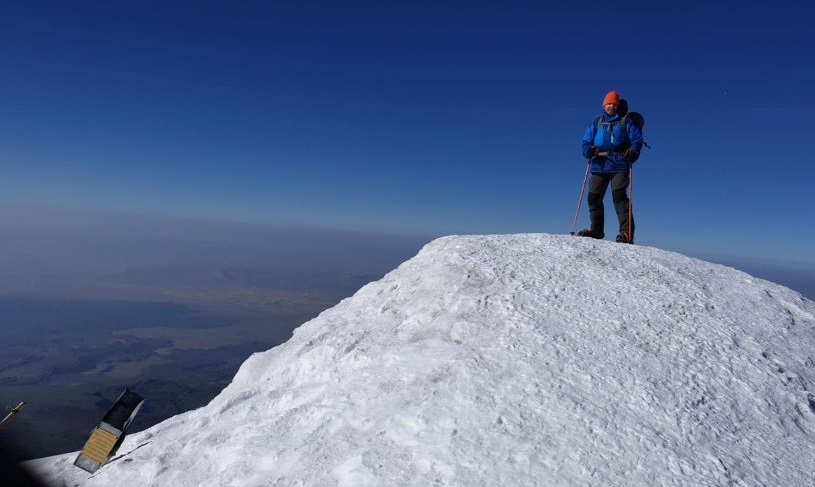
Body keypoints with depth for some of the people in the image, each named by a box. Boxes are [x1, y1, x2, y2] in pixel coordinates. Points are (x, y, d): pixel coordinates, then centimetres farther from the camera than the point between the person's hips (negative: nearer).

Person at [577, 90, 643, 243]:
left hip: (619, 166, -4)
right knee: (593, 197, 1)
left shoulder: (626, 122, 9)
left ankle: (627, 232, -15)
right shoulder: (597, 123, 18)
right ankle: (596, 230, 15)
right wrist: (588, 150, -8)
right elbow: (586, 141, 15)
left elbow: (637, 139, 2)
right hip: (599, 166, 4)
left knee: (619, 196, -15)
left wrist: (632, 152, -19)